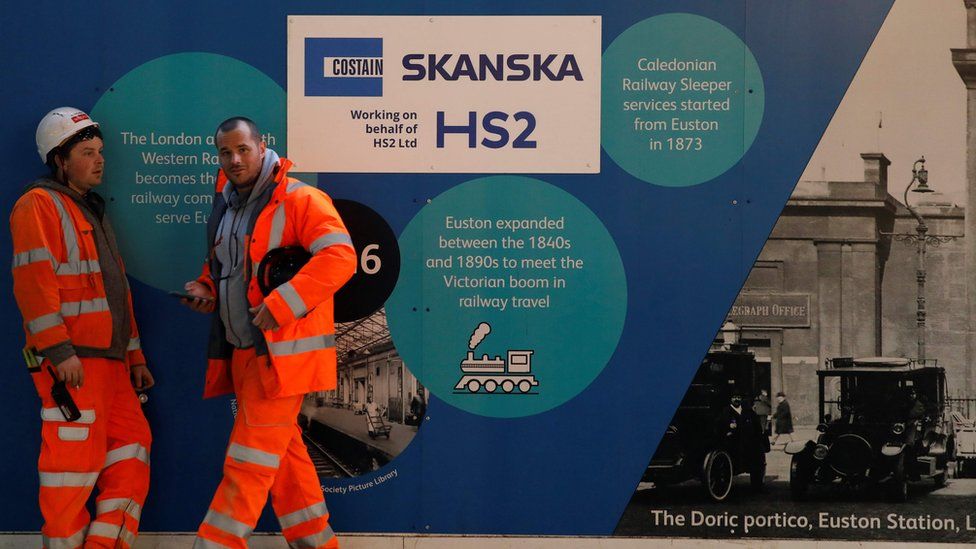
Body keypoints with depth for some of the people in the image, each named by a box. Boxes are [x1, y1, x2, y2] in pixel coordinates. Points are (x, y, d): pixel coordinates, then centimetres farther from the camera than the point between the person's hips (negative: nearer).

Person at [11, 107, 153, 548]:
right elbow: (34, 282, -15)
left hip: (109, 358, 9)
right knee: (73, 460, -8)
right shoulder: (39, 205, -5)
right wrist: (60, 352, -21)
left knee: (131, 448, 6)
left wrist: (134, 355, 23)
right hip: (71, 361, -9)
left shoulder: (93, 210, 24)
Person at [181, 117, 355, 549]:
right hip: (241, 351, 9)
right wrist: (207, 291, 6)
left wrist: (281, 305, -27)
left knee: (251, 461, -7)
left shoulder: (298, 201, -11)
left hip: (281, 349, -9)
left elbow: (339, 257, -23)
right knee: (283, 456, 14)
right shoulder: (226, 206, 14)